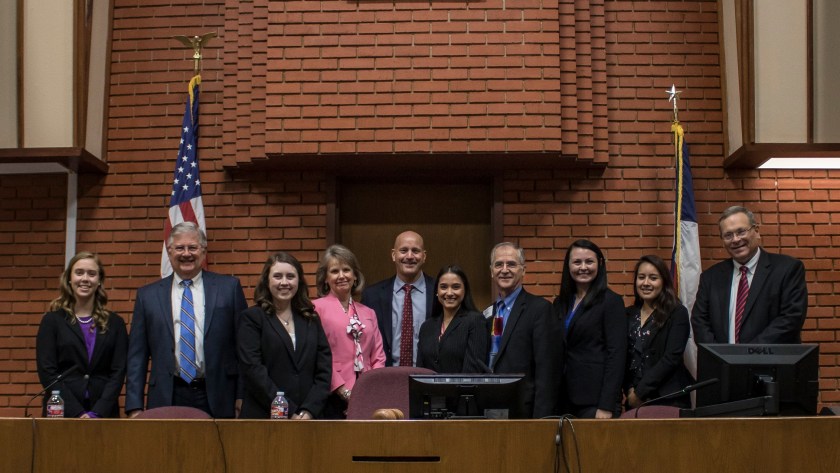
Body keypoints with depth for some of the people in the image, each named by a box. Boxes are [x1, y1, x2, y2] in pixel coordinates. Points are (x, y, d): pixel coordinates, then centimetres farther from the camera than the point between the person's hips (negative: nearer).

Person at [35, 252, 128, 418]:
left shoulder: (115, 323, 7)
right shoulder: (52, 321, 3)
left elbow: (118, 372, 1)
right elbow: (47, 372, -4)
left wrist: (97, 413, -12)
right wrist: (77, 413, -13)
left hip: (104, 414, 1)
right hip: (62, 413, -1)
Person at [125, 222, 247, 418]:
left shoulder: (229, 288, 4)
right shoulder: (148, 295, 8)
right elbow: (137, 355, 7)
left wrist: (242, 395, -1)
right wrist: (135, 407, 1)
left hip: (217, 401, -1)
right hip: (166, 400, 1)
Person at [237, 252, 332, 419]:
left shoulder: (312, 319, 11)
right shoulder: (251, 318, 0)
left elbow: (324, 370, 5)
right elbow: (253, 369, -10)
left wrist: (308, 411, -9)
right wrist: (290, 413, -14)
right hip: (263, 417, -3)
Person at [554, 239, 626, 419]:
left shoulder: (610, 301, -5)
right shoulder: (560, 303, 12)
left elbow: (616, 355, -11)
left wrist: (607, 407, -16)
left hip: (595, 400, -5)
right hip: (564, 399, 5)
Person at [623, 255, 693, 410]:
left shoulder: (677, 313, -5)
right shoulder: (629, 315, 9)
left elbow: (672, 357, -13)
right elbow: (623, 357, 7)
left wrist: (640, 392, -14)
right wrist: (630, 390, -9)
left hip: (668, 399, -4)